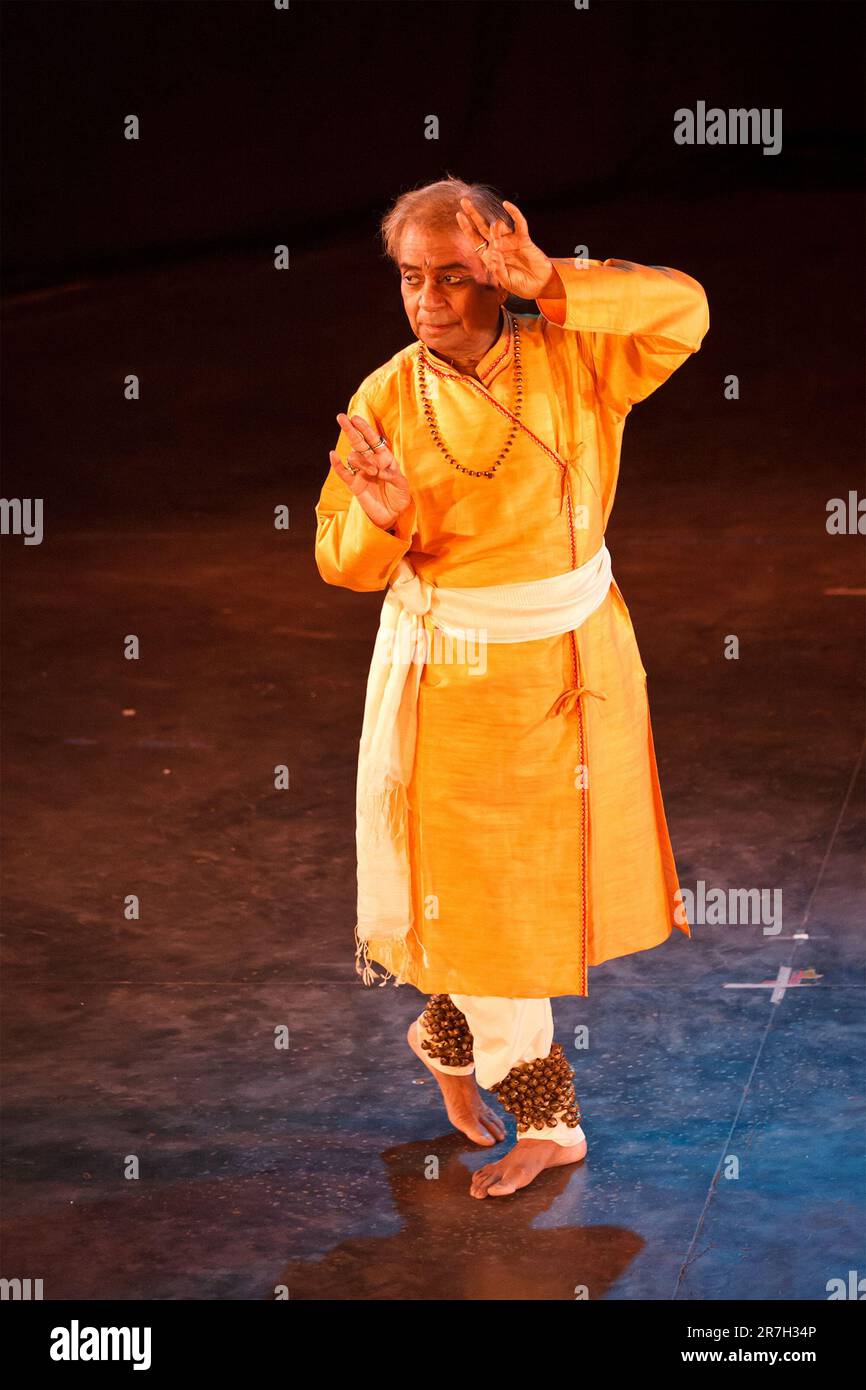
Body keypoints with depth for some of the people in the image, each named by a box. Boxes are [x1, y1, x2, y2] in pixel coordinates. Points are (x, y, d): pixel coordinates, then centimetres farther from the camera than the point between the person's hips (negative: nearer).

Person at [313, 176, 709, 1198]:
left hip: (577, 666, 2)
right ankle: (546, 1116, 21)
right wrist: (380, 520, -28)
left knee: (552, 875, 16)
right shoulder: (385, 401, -9)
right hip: (455, 681, -2)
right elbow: (343, 561, -5)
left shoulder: (568, 361, -6)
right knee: (477, 893, 4)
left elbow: (683, 310, -19)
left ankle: (448, 1038, 42)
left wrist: (551, 285, -28)